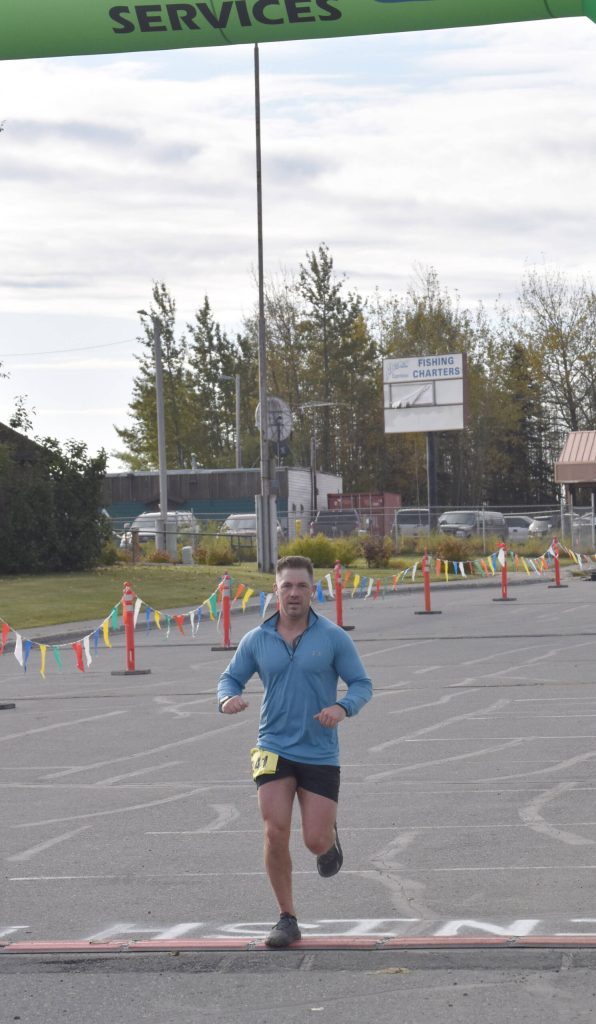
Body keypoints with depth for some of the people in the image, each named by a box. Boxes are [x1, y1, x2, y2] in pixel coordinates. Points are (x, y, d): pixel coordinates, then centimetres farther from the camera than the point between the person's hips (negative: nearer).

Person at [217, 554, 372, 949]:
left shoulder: (333, 637, -4)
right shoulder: (256, 640, 3)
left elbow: (362, 684, -1)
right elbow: (231, 677, 13)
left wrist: (342, 707, -22)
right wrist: (229, 698, -12)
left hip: (320, 753, -1)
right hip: (274, 749, 1)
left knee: (315, 840, -3)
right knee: (276, 834, -10)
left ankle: (331, 836, 37)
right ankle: (287, 919, 4)